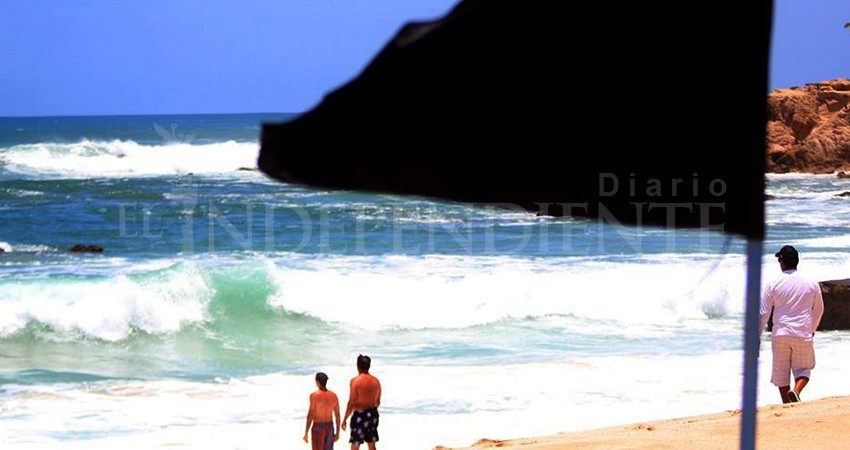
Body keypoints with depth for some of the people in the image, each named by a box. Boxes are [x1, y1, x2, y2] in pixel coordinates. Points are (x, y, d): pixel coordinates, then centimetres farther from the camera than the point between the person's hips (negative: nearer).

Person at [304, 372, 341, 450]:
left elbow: (310, 415, -15)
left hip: (318, 427, -5)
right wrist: (337, 432, 14)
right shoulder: (334, 396, 2)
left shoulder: (314, 395, -14)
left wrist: (306, 433, -10)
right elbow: (337, 415, 5)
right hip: (329, 427, 5)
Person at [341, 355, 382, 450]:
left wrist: (345, 419, -7)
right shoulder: (376, 381, 4)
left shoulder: (355, 381, -14)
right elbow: (378, 402, 12)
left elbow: (351, 402, -15)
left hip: (359, 415, -6)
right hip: (372, 415, 6)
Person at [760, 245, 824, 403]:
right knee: (803, 368, 11)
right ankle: (796, 392, -18)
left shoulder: (773, 285, -2)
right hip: (803, 334, 0)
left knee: (781, 372, 10)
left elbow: (763, 313, -2)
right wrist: (812, 329, 31)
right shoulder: (811, 284, 2)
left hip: (780, 333, 0)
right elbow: (819, 310, 14)